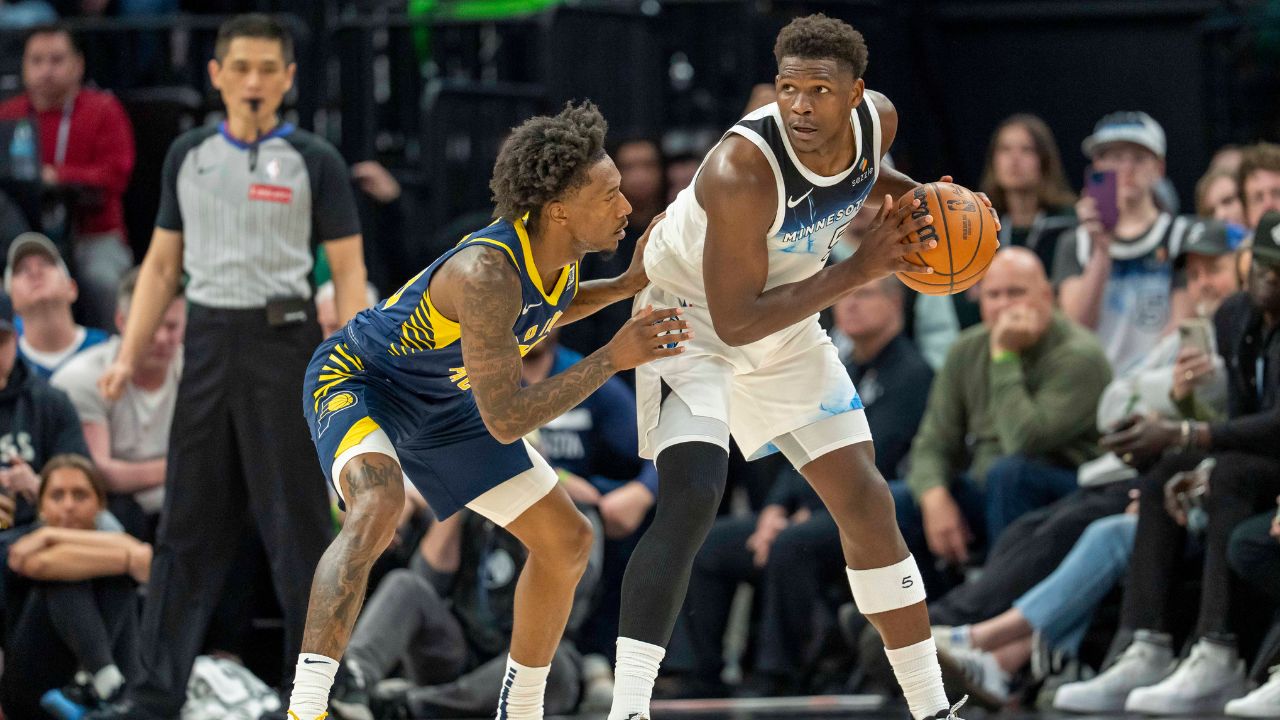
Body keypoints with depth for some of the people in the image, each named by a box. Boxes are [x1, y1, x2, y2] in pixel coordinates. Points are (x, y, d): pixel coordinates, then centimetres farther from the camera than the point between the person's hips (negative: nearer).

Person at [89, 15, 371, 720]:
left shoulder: (312, 161, -2)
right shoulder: (188, 155, 9)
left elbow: (348, 271, -4)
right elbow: (162, 265, 14)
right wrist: (128, 357, 5)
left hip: (281, 341, -4)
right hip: (207, 341, 4)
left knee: (297, 526, -1)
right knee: (189, 525, 6)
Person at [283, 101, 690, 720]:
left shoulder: (567, 244, -13)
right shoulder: (487, 273, -38)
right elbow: (505, 420, -36)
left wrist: (625, 286, -1)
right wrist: (612, 358, -36)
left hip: (443, 407, 9)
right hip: (357, 377, -9)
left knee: (567, 542, 7)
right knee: (378, 507, -39)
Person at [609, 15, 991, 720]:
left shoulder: (877, 119, -15)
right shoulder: (743, 171, -36)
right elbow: (735, 322, -33)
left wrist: (911, 197, -8)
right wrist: (858, 271, -31)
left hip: (788, 328, 7)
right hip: (694, 319, -7)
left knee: (866, 503, 9)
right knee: (690, 501, -27)